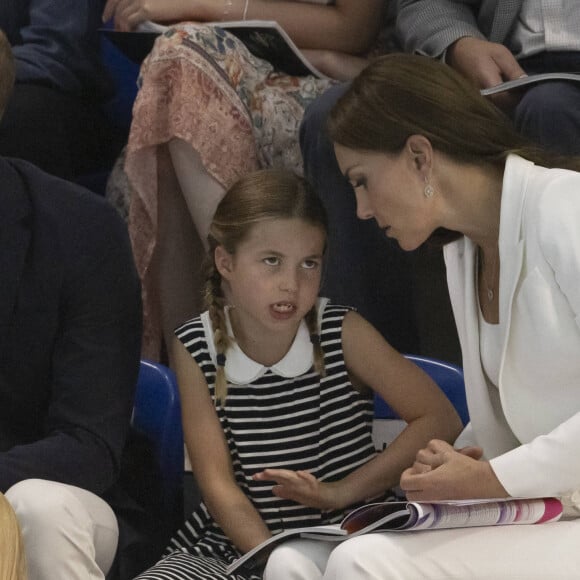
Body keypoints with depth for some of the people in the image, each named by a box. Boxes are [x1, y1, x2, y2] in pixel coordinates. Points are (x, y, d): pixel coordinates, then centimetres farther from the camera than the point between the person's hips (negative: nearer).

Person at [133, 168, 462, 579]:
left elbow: (441, 421, -6)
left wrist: (341, 492, -12)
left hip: (341, 542, -2)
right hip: (233, 546, 2)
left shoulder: (342, 334, -5)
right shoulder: (196, 349, -3)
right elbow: (216, 480, -8)